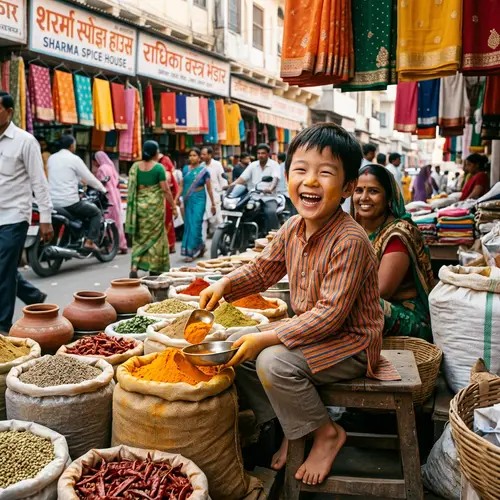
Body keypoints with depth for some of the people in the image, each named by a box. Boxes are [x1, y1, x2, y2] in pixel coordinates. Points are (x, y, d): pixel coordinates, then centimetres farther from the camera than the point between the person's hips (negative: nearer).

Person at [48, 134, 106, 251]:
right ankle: (90, 241, -1)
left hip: (53, 202, 7)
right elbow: (89, 178, -3)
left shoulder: (51, 158, 12)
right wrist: (103, 189, 14)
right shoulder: (74, 159, -7)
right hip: (69, 201, -7)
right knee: (96, 212, 11)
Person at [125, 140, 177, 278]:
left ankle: (134, 267, -1)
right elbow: (165, 190, -10)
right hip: (154, 206, -4)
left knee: (140, 237, 11)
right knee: (154, 237, 7)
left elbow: (132, 188, 9)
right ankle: (154, 270, 13)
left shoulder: (135, 166, 5)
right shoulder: (158, 167, -9)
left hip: (139, 205, 4)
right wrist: (173, 206, -2)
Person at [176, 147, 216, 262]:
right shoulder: (185, 169, 10)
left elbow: (209, 188, 1)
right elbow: (182, 185, 12)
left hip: (198, 199, -5)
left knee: (195, 225, -9)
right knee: (188, 225, 7)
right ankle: (200, 246, 24)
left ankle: (191, 252, -5)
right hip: (187, 200, 5)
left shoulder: (203, 170, -1)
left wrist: (213, 204, 1)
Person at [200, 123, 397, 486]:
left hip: (349, 341, -8)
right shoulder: (293, 229, -2)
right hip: (311, 330, 9)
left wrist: (268, 338, -28)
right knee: (237, 347, 5)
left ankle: (327, 433, -1)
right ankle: (293, 428, 14)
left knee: (273, 361, -28)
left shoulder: (350, 241, -27)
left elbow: (331, 313, -29)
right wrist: (225, 285, -5)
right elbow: (263, 268, 13)